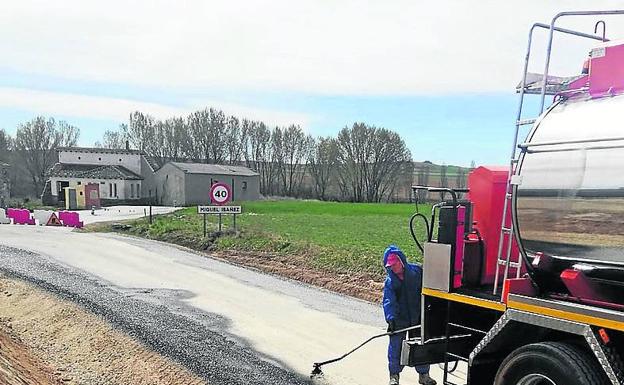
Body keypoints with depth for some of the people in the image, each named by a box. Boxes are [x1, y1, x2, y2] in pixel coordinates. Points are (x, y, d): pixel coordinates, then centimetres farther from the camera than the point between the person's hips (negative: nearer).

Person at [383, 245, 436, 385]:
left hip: (418, 317, 1)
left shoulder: (416, 271, -9)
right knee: (395, 347, 6)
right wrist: (390, 318, -34)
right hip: (399, 319, -1)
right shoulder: (389, 281, -10)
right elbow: (388, 301, -20)